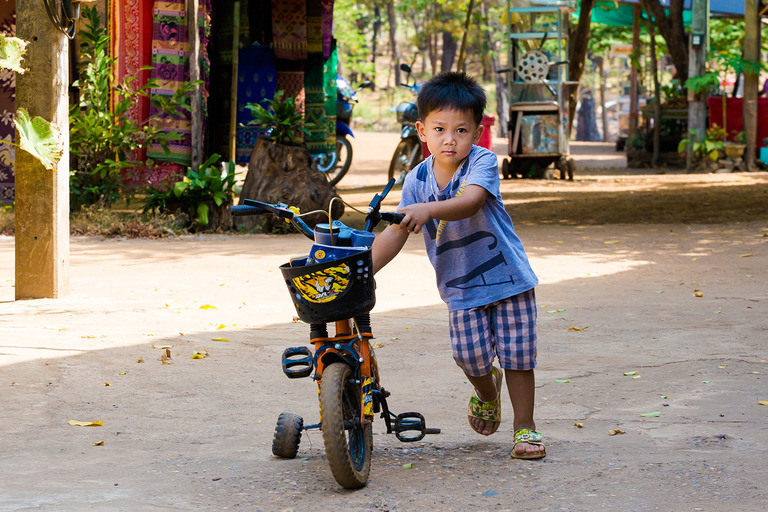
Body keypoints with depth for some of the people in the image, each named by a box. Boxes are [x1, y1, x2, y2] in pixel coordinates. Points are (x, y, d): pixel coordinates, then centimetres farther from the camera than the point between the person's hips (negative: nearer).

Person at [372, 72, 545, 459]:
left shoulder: (482, 162, -15)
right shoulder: (417, 180, -5)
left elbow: (470, 203, -35)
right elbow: (396, 233, -7)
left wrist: (429, 209, -53)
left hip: (507, 277, -2)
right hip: (460, 285, 2)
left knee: (516, 352, -3)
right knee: (470, 354, -8)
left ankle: (525, 427, 14)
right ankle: (486, 390, 28)